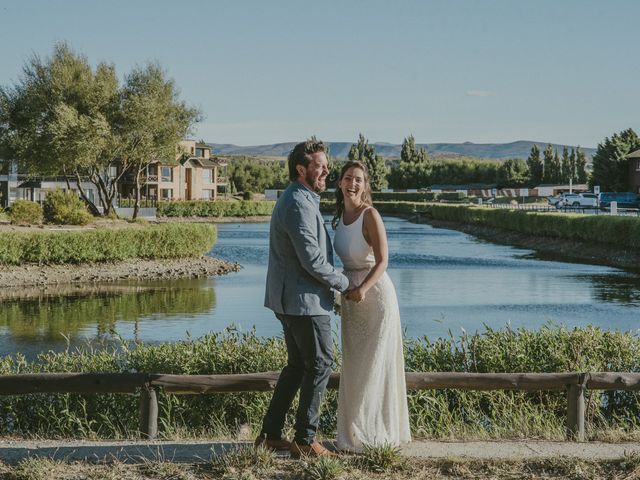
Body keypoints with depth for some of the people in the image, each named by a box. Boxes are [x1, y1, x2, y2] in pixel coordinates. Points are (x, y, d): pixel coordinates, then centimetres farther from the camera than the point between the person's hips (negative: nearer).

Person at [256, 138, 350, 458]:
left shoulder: (294, 200, 16)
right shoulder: (299, 205, -19)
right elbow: (312, 260, -23)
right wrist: (343, 283, -9)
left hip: (288, 298, 11)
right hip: (304, 299, -11)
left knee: (298, 365, 16)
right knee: (320, 364, -2)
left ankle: (270, 434, 19)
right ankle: (304, 440, 3)